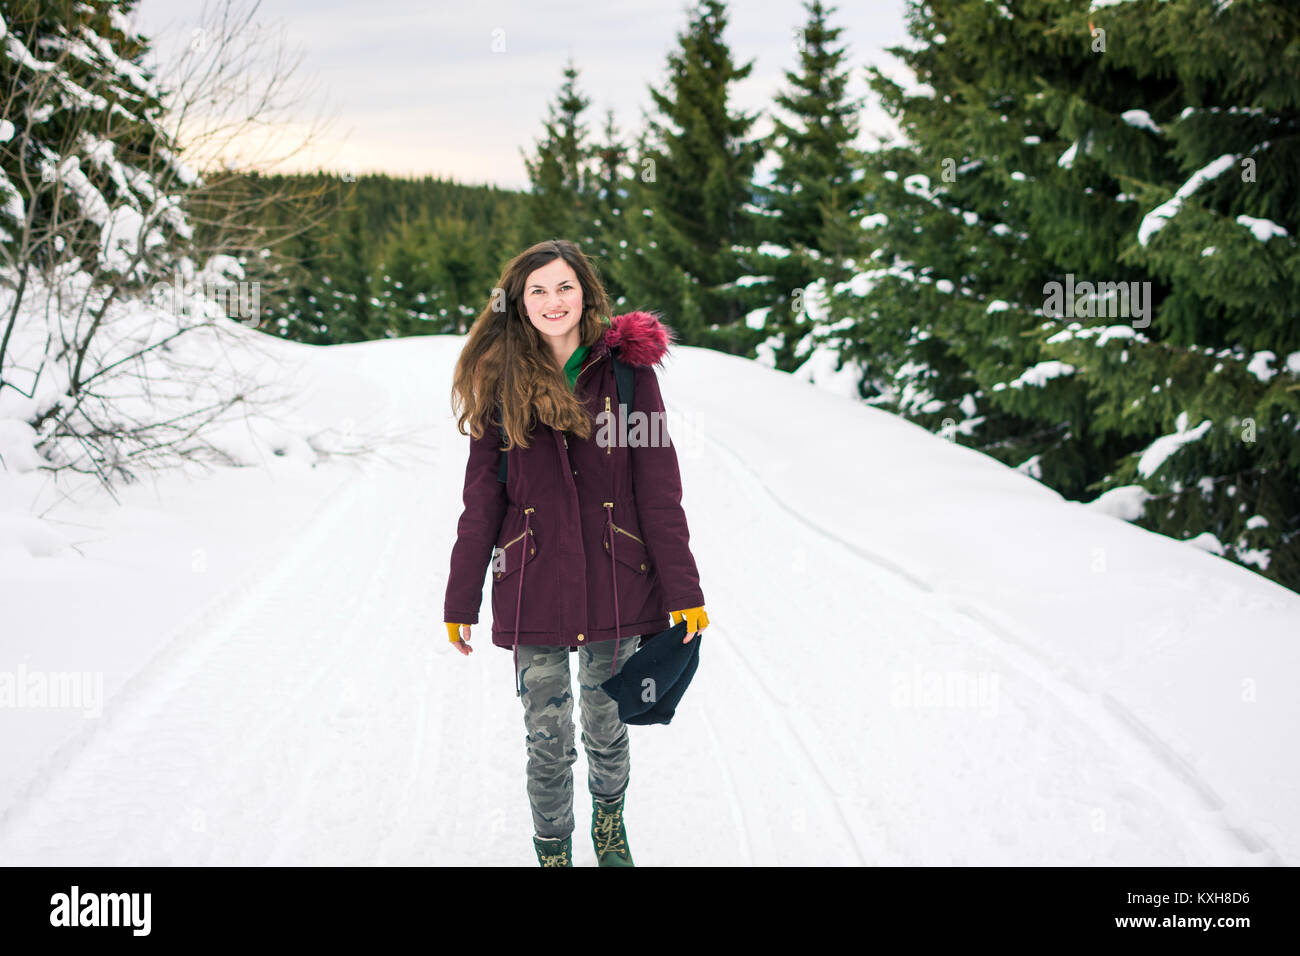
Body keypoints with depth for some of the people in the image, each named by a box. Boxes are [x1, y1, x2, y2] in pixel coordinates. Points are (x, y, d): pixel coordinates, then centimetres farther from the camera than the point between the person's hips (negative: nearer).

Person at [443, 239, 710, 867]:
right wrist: (461, 599, 4)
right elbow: (481, 500, 4)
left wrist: (683, 591, -5)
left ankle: (609, 817, 44)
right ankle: (552, 851, 29)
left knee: (606, 729, 15)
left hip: (614, 587, 0)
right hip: (532, 591, 0)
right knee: (547, 742, 7)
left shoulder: (627, 372, -2)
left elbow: (659, 491, -2)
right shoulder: (502, 382, 0)